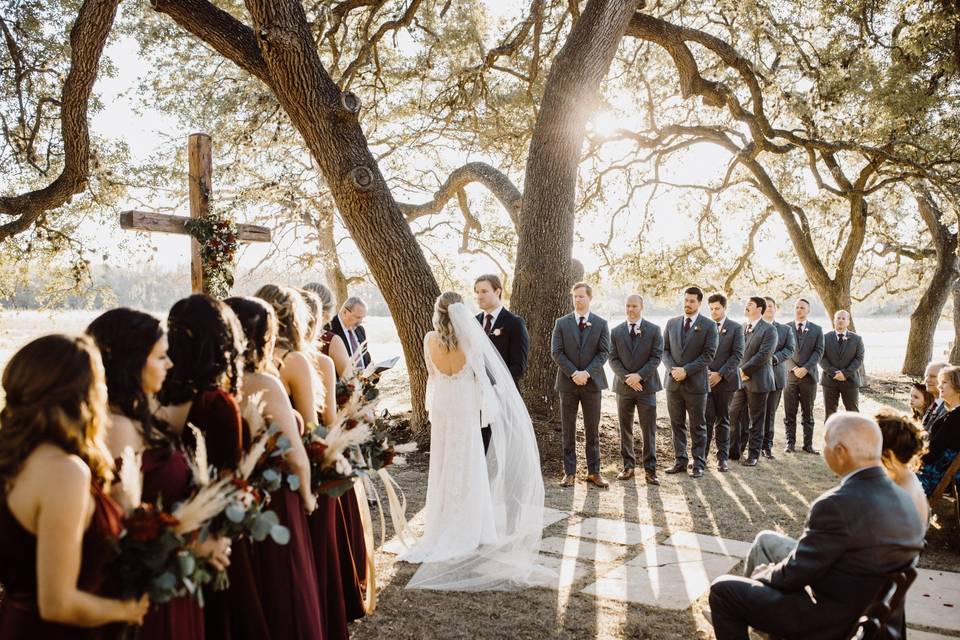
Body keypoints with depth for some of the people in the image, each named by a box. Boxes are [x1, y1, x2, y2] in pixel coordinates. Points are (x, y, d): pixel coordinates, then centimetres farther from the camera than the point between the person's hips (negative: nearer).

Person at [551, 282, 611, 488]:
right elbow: (556, 352, -3)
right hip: (568, 382, 0)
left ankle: (594, 472, 14)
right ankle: (569, 472, 11)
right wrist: (573, 373, -14)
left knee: (593, 430, 6)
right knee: (568, 431, 4)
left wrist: (587, 373, -16)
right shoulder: (561, 323, 4)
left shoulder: (601, 324, 4)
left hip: (592, 382, 0)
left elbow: (604, 352, -3)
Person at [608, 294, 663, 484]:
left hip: (646, 385, -2)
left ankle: (650, 469, 5)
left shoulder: (654, 330, 1)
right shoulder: (616, 331, 6)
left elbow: (656, 357, -5)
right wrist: (627, 378, -13)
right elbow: (613, 359, 1)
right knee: (625, 429, 8)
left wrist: (639, 376, -15)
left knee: (648, 429, -1)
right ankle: (628, 466, 17)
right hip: (623, 386, 2)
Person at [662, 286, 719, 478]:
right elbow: (665, 349, 9)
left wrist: (686, 370, -15)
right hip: (673, 382, 4)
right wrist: (672, 369, -9)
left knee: (698, 426, 4)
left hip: (696, 383, -4)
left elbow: (709, 355, -10)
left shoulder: (709, 326, -3)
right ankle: (680, 461, 18)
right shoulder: (672, 323, 9)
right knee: (677, 425, 9)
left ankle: (699, 464, 12)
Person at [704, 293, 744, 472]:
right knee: (707, 419, -4)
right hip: (705, 379, 1)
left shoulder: (736, 328, 2)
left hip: (725, 380, -1)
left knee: (723, 420, 7)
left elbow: (738, 355, -5)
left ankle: (723, 457, 14)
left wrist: (720, 374, -12)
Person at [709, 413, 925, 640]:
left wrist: (764, 575, 1)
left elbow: (794, 574, -21)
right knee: (766, 539, 24)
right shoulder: (901, 498, -3)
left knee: (722, 589, 5)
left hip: (831, 621, -9)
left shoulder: (837, 504, -31)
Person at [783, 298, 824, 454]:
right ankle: (790, 443, 7)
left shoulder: (816, 329, 7)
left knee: (808, 413, 6)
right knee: (789, 413, 2)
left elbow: (818, 351, 0)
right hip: (789, 375, 0)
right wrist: (793, 368, -12)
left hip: (809, 375, 0)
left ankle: (808, 444, 10)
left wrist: (806, 368, -13)